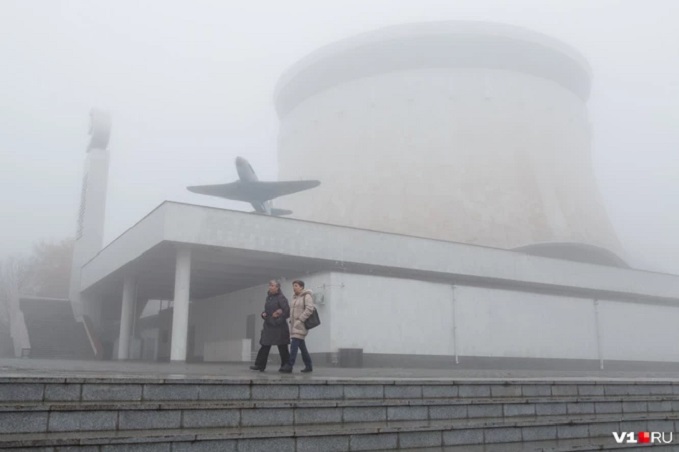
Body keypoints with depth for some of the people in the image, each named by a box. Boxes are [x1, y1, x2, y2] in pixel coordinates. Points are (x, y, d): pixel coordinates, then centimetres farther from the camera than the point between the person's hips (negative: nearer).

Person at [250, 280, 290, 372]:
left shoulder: (281, 298, -9)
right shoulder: (268, 297, 14)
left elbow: (287, 311, -15)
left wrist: (278, 318, -16)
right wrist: (263, 314, 3)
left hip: (278, 326, -7)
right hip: (268, 326, 7)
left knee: (282, 347, 1)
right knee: (265, 346, 4)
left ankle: (285, 366, 10)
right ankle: (260, 365, 6)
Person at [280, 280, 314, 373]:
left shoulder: (307, 296, -6)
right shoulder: (295, 298, 19)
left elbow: (309, 309, -17)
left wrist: (300, 320, -20)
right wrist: (291, 321, 7)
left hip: (301, 324, -8)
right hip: (294, 324, 8)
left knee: (294, 344, -17)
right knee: (301, 345, 9)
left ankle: (290, 366, -21)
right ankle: (308, 365, 16)